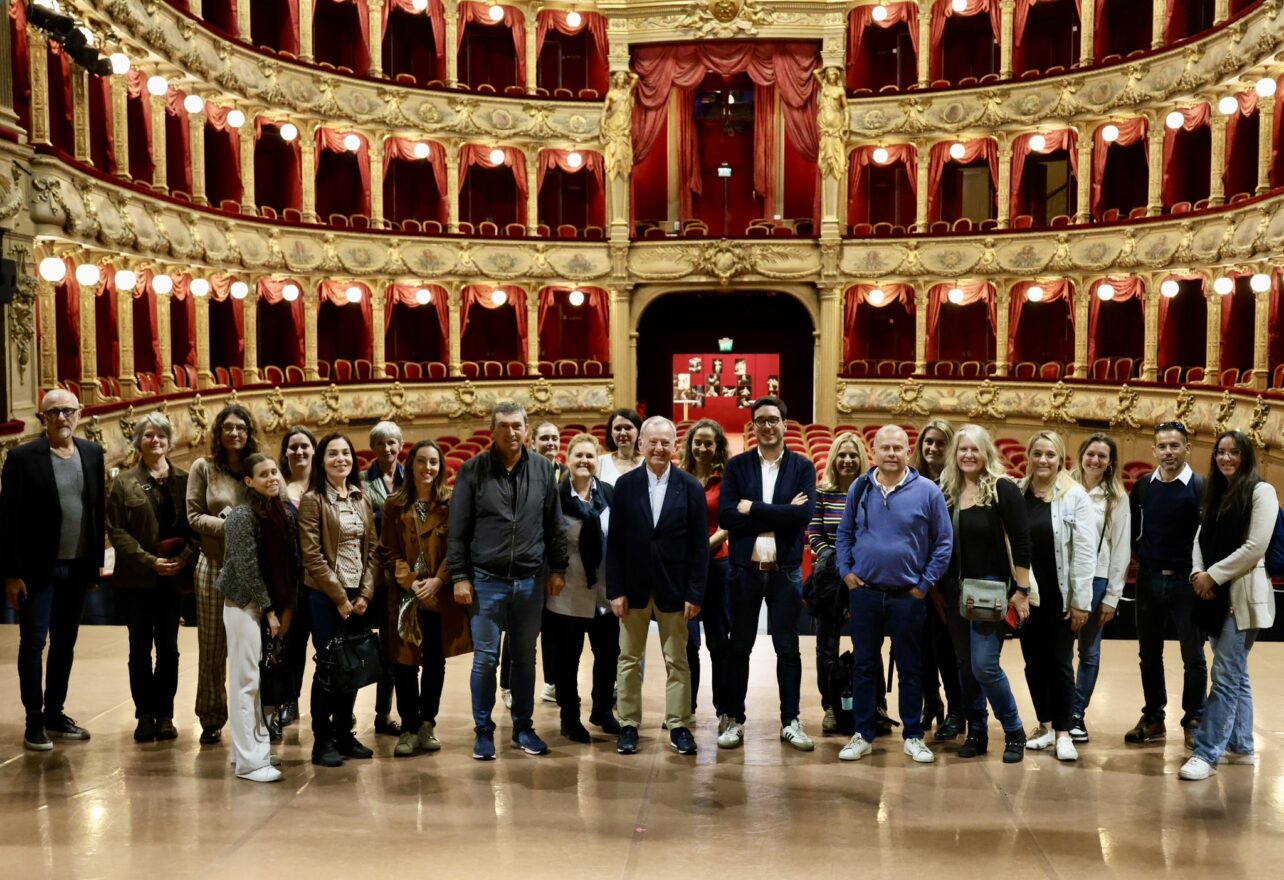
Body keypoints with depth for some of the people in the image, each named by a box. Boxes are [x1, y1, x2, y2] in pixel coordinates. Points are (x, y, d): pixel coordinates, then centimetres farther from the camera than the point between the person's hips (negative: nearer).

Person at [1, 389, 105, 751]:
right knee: (33, 642, 3)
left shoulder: (92, 453, 5)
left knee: (65, 643, 13)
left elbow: (98, 510, 8)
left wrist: (96, 562, 6)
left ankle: (55, 714, 25)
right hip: (38, 569, -4)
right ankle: (34, 722, 13)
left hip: (77, 568, 4)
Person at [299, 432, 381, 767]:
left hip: (359, 595, 5)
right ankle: (322, 740, 9)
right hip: (325, 596, -5)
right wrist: (340, 598, -12)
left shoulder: (362, 499, 11)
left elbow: (373, 549, 9)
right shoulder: (313, 500, -5)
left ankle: (344, 733, 20)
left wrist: (365, 593, -3)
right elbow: (312, 555, -10)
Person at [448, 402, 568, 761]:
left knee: (525, 658, 12)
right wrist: (459, 576, -6)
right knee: (485, 659, 3)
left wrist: (557, 569, 5)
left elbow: (554, 525, 8)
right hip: (486, 580, -2)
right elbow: (458, 529, -3)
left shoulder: (542, 469, 3)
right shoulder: (473, 470, -4)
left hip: (530, 581, 2)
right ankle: (483, 731, 16)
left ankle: (523, 728, 24)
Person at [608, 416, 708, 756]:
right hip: (634, 587, 1)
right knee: (629, 660, 9)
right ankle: (629, 725, 19)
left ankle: (679, 726, 18)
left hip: (673, 588, -1)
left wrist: (695, 593, -7)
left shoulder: (691, 487, -3)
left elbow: (700, 546, -3)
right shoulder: (625, 484, 0)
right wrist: (615, 590, -6)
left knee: (677, 661, 9)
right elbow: (614, 542, -1)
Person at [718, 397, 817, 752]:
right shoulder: (737, 466, 3)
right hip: (745, 569, 0)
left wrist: (753, 508, -14)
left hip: (785, 570, 0)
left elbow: (805, 514, -14)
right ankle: (733, 719, 19)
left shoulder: (803, 467, 2)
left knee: (788, 648, 7)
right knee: (739, 647, 8)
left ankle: (791, 721, 17)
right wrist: (779, 515, -16)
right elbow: (724, 515, -10)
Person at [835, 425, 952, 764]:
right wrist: (846, 571, 1)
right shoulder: (859, 488, 3)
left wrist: (926, 584, -5)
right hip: (864, 593, 2)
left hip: (908, 596, -2)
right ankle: (862, 735, 19)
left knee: (910, 668, 8)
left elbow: (944, 542, -2)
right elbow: (844, 533, 12)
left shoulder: (927, 491, -5)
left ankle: (913, 736, 20)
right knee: (864, 665, 10)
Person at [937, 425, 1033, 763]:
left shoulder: (1002, 489, -8)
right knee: (965, 666, 10)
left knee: (984, 665, -10)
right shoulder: (946, 491, 6)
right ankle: (976, 733, 23)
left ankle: (1014, 732, 9)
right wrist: (937, 590, 9)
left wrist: (1021, 590, -12)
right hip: (955, 590, 5)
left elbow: (1021, 543, -9)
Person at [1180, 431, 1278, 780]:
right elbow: (1201, 538, 12)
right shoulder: (1215, 493, 16)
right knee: (1237, 674, 14)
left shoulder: (1261, 491, -6)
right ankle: (1241, 746, 22)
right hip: (1215, 595, 8)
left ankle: (1207, 754, -8)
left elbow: (1255, 548, -14)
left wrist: (1213, 575, -12)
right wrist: (1198, 574, -6)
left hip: (1242, 596, -7)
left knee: (1226, 676, -9)